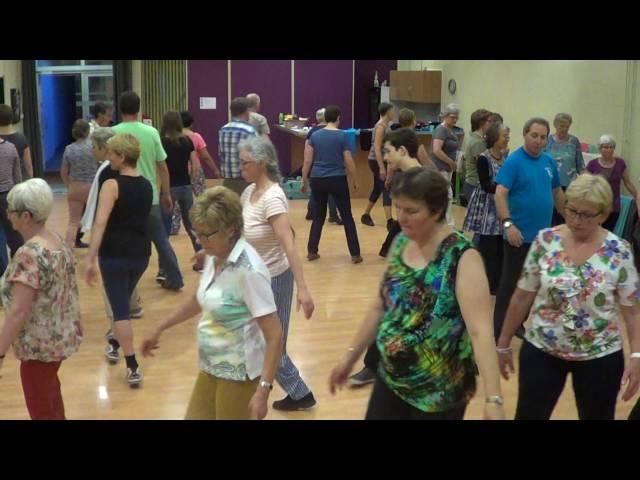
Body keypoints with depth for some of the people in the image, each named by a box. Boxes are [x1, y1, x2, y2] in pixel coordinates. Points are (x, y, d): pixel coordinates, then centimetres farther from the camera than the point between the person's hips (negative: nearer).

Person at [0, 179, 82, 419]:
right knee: (49, 389, 29)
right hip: (62, 335, 9)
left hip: (40, 344, -9)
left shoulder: (29, 254, -27)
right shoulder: (58, 241, 0)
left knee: (41, 409, 9)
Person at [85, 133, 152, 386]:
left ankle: (133, 368, -4)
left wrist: (90, 259, -25)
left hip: (114, 256, -6)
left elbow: (100, 224, -23)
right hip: (141, 254, 6)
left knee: (120, 309, -1)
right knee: (123, 302, 26)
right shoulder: (146, 186, 5)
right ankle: (115, 345, 44)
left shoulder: (112, 185, -14)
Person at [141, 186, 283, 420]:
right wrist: (159, 329, 25)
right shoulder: (215, 258, 0)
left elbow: (274, 334, -24)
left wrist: (263, 389, -29)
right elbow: (199, 300, 20)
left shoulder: (248, 269, -24)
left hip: (238, 373, -8)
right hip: (211, 368, 8)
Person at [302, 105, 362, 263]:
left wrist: (304, 180, 12)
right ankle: (355, 254, 6)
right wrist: (355, 181, 9)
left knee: (318, 216, 16)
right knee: (347, 216, 6)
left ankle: (311, 252, 17)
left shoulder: (315, 135, 2)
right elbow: (349, 162, -4)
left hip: (317, 180, 3)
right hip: (337, 180, -3)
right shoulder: (342, 136, -6)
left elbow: (307, 161, 2)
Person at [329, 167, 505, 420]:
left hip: (439, 393, -5)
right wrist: (350, 356, 14)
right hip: (390, 379, 6)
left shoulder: (462, 257, -20)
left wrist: (493, 400, -34)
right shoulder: (400, 243, 0)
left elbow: (481, 331, -27)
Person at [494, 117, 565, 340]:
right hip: (520, 234, -7)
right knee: (510, 282, 0)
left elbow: (557, 192, 20)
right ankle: (500, 327, 11)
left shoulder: (548, 161, 8)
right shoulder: (513, 161, -12)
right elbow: (500, 194, -21)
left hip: (543, 234, 7)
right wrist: (508, 224, -31)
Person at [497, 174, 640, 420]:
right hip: (541, 350, 1)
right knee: (528, 415, 9)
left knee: (597, 416, 15)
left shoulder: (619, 251, -9)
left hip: (599, 357, 0)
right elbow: (522, 297, -2)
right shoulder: (545, 241, -7)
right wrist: (504, 343, 3)